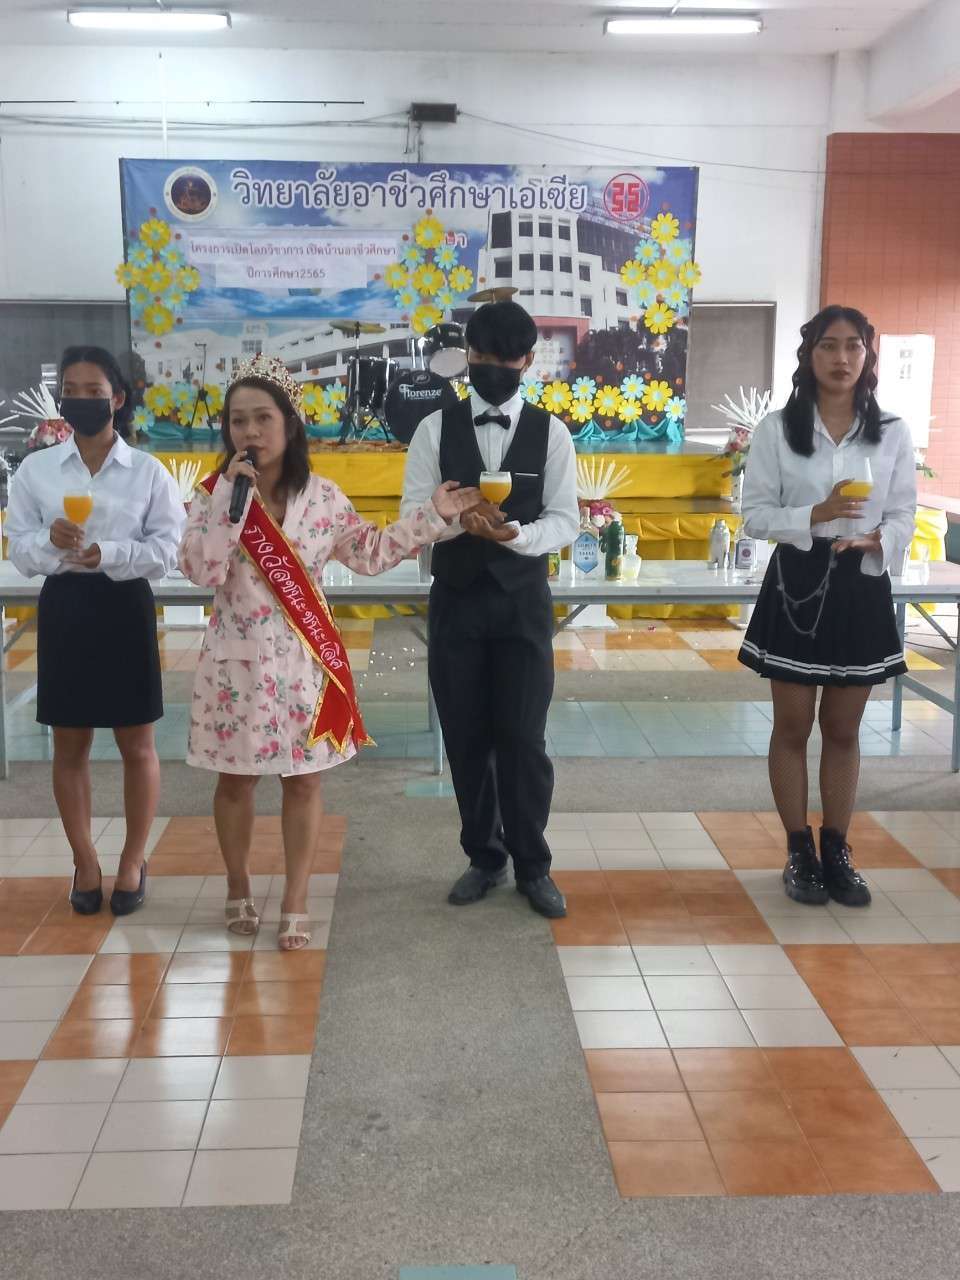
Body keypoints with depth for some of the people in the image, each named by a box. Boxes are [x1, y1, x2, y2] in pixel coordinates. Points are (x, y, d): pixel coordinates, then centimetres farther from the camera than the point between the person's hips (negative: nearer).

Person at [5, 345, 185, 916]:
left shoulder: (148, 471, -1)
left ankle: (134, 860, 23)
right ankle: (86, 863, 25)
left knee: (137, 744, 7)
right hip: (63, 608, 2)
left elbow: (168, 548, -6)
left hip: (126, 607, -1)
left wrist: (108, 554, -21)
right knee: (70, 745, 9)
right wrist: (51, 542, -20)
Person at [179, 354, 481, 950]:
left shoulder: (322, 496, -1)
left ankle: (296, 904, 20)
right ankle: (239, 889, 32)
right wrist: (231, 496, -21)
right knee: (236, 780, 11)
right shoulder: (214, 495, -5)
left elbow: (373, 554, 6)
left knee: (304, 782, 7)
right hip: (238, 660, -1)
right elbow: (202, 572, -17)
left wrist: (433, 515, 0)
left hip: (304, 659, 1)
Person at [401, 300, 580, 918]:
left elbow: (565, 519, -3)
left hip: (524, 601, -1)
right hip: (456, 600, 1)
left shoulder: (550, 431, 2)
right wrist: (461, 518, -23)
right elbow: (413, 514, -3)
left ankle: (533, 864, 16)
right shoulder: (436, 428, 3)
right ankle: (485, 857, 25)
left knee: (524, 738, -1)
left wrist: (517, 533, -23)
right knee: (467, 738, 9)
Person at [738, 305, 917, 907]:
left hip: (861, 588, 2)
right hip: (797, 584, -1)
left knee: (843, 731, 11)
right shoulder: (777, 429, -3)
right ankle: (800, 853, 21)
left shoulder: (893, 433, 2)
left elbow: (905, 516, 2)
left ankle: (837, 852, 24)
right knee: (793, 728, 7)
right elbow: (755, 514, -6)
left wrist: (875, 540, -19)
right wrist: (815, 516, -21)